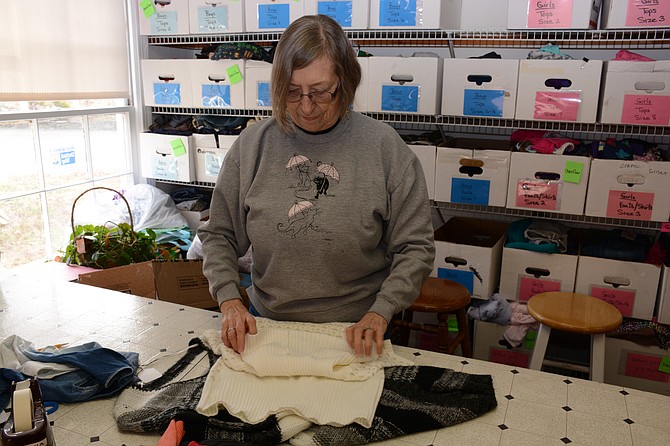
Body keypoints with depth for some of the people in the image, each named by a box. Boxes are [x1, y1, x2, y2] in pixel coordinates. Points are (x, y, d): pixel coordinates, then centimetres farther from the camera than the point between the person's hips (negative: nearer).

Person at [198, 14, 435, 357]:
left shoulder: (385, 147, -13)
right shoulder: (252, 145, -7)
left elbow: (415, 247, -9)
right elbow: (218, 235, 1)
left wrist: (380, 313, -19)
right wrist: (229, 299, -12)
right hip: (266, 324, 2)